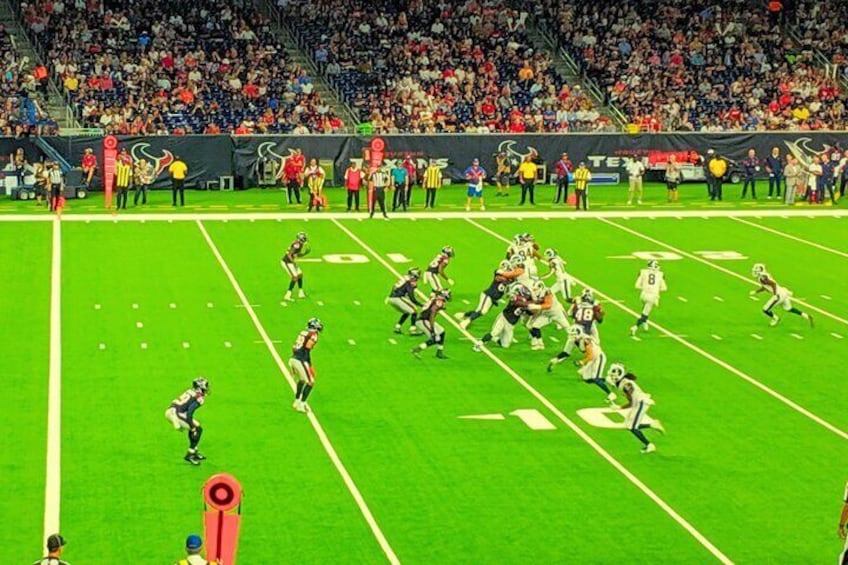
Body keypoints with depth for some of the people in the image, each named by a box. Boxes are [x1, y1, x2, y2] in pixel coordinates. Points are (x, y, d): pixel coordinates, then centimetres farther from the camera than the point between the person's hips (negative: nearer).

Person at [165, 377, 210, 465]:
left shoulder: (190, 392, 18)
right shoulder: (200, 398, -7)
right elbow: (190, 412, -19)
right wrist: (192, 428, -14)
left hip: (169, 411, 9)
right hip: (177, 414, -9)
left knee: (194, 427, 25)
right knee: (198, 429, 1)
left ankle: (194, 452, 33)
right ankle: (189, 455, 1)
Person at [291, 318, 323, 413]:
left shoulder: (303, 333, 18)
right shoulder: (313, 334, -6)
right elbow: (307, 350, -14)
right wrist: (310, 365, -10)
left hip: (292, 359, 8)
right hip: (300, 361, -8)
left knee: (301, 380, 28)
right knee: (310, 382, 4)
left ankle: (297, 402, 33)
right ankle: (301, 405, 2)